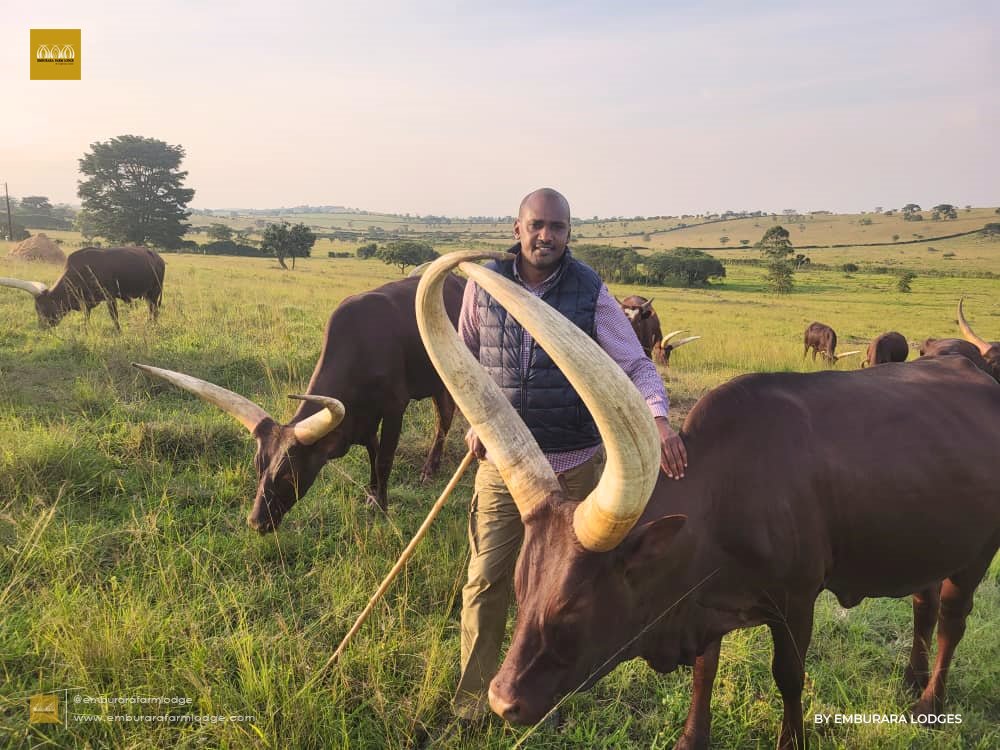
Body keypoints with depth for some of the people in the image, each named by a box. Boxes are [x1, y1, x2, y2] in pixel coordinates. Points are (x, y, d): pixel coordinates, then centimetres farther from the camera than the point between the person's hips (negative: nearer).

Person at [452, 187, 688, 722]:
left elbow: (636, 364, -11)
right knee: (486, 579, 4)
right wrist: (475, 420, 2)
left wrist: (659, 419, -30)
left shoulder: (590, 292, -9)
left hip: (573, 464, -1)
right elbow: (465, 357, 11)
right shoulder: (485, 284, -3)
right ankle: (473, 694, 23)